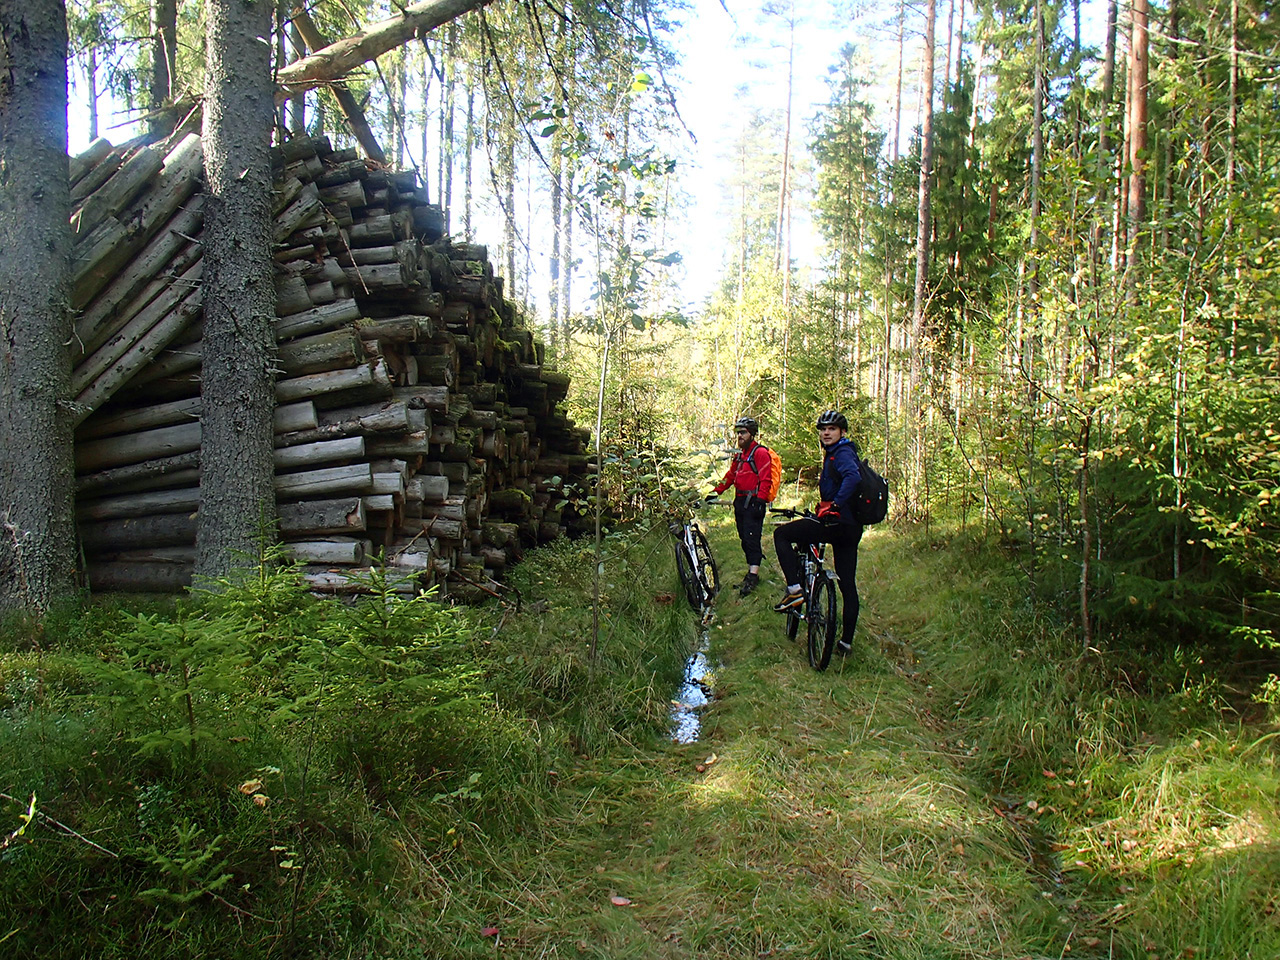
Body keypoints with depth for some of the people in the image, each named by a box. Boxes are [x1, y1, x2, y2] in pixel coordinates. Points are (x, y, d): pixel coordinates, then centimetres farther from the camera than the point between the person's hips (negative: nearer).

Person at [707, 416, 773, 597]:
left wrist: (759, 500, -22)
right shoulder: (739, 455, 20)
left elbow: (765, 479, -14)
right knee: (744, 539, 9)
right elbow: (730, 476, 24)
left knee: (752, 538, -11)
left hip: (753, 502, -8)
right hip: (740, 501, 9)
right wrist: (715, 492, 16)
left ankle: (753, 576, -11)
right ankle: (752, 572, 16)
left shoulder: (760, 453, -7)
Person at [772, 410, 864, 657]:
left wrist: (834, 506, -31)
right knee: (847, 585, 11)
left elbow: (853, 477, -30)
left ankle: (795, 590, -10)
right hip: (851, 527, 10)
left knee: (781, 534, -3)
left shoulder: (842, 453, -9)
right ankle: (846, 641, 18)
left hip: (837, 523, -10)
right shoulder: (834, 454, 22)